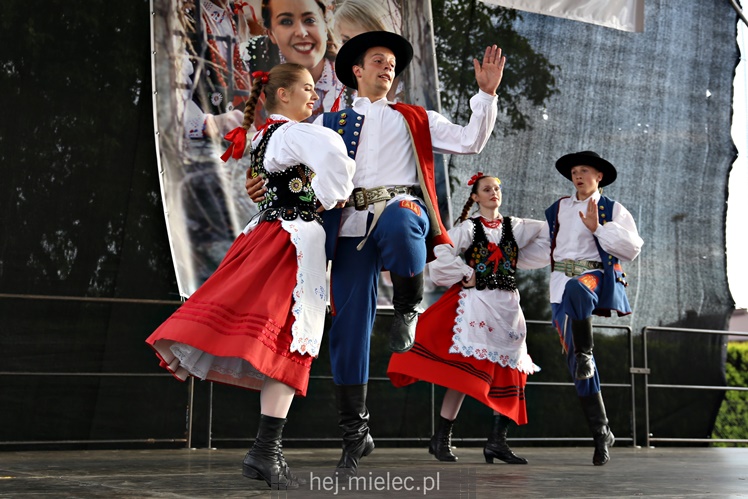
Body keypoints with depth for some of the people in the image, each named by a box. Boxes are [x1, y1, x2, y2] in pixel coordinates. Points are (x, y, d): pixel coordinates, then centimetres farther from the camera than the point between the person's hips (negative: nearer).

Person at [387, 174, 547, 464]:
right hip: (476, 302, -5)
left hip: (508, 306, 5)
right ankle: (441, 438, -7)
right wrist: (466, 275, -10)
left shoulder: (515, 226, 13)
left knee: (510, 373, 2)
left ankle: (497, 441, 7)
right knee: (467, 367, -12)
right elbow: (440, 252, -12)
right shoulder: (467, 227, 1)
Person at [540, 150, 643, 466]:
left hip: (597, 277, -4)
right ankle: (601, 434, 4)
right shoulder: (557, 210, 21)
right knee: (573, 359, -3)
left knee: (575, 289, -44)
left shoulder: (613, 210, 10)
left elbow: (632, 249, -3)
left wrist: (598, 228, -9)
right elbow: (543, 248, 30)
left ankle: (585, 353, -28)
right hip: (562, 282, 4)